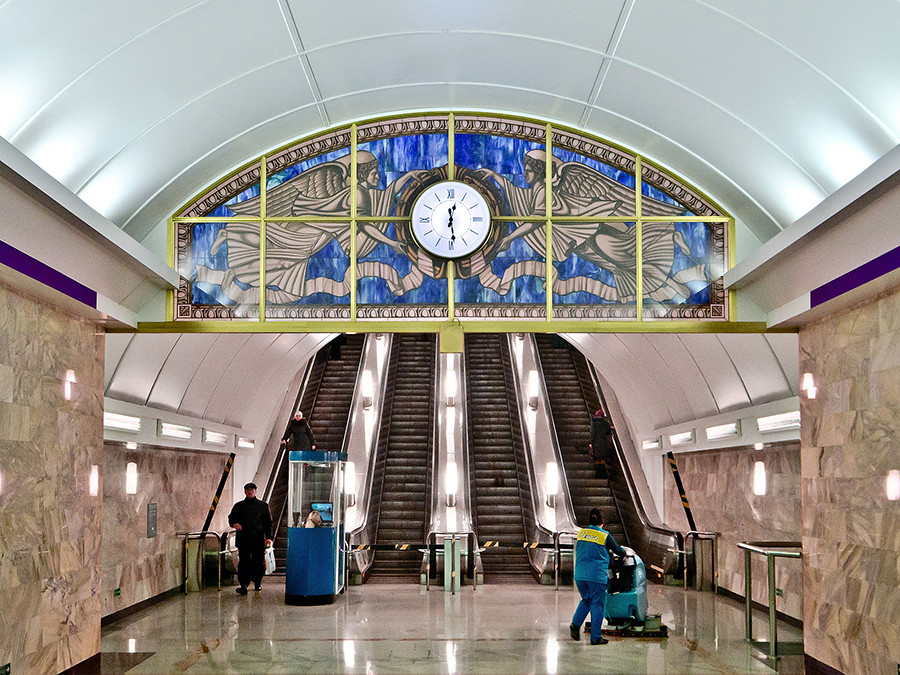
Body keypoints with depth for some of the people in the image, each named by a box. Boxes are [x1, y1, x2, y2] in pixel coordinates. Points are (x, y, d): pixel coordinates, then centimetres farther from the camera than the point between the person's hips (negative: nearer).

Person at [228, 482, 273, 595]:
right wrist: (234, 524, -9)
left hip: (259, 539, 1)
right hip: (243, 539, -1)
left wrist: (268, 537, 2)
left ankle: (257, 583, 21)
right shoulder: (239, 506, 13)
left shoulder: (263, 506, 13)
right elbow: (231, 518, 15)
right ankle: (243, 585, -13)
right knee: (244, 562, -10)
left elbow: (268, 522, 11)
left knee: (258, 562, 3)